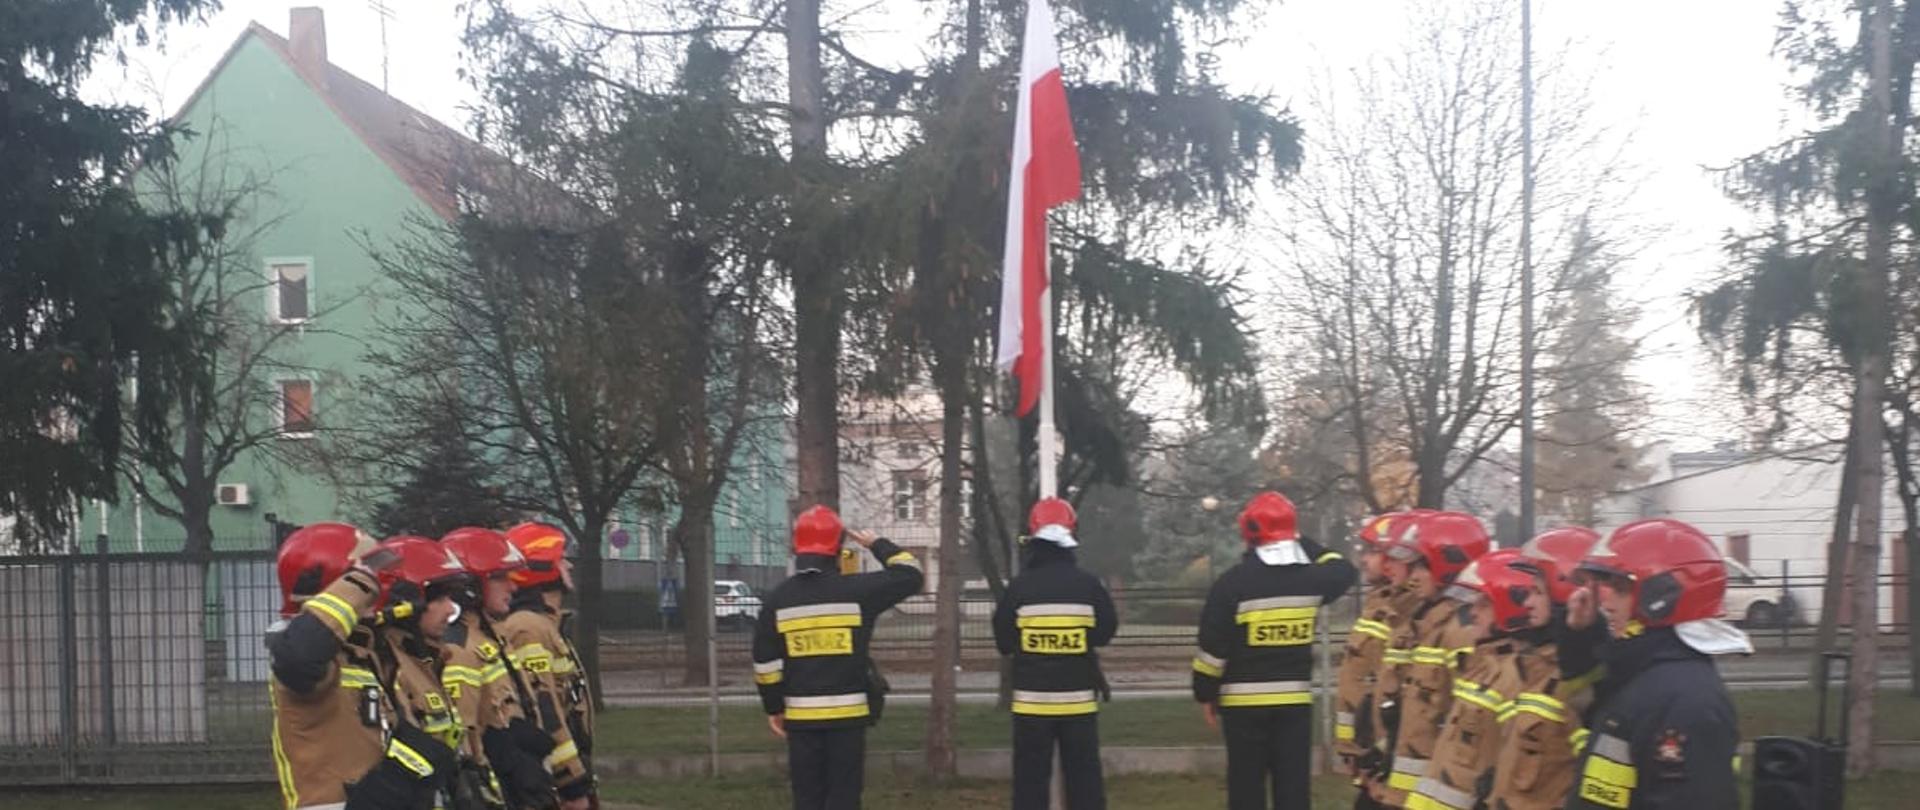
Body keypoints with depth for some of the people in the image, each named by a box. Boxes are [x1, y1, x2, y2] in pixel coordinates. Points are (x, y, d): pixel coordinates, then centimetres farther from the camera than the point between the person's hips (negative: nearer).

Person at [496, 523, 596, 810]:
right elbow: (543, 716, -22)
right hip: (545, 786, -10)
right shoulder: (529, 631, -16)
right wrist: (574, 785, -20)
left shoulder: (541, 626, 18)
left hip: (554, 783, 10)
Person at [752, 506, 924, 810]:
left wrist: (773, 707, 12)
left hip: (802, 715, 2)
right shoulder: (856, 590, -7)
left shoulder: (777, 599, 1)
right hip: (848, 712, -2)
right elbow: (910, 575, 0)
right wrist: (878, 545, 12)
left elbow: (765, 661, 2)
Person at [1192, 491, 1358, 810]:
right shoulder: (1312, 579, -1)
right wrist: (1302, 542, 24)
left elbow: (1213, 646, -10)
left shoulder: (1233, 582, -11)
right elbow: (1344, 571, 23)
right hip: (1295, 698, 3)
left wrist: (1206, 694, 1)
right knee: (1293, 784, 8)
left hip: (1244, 700, -3)